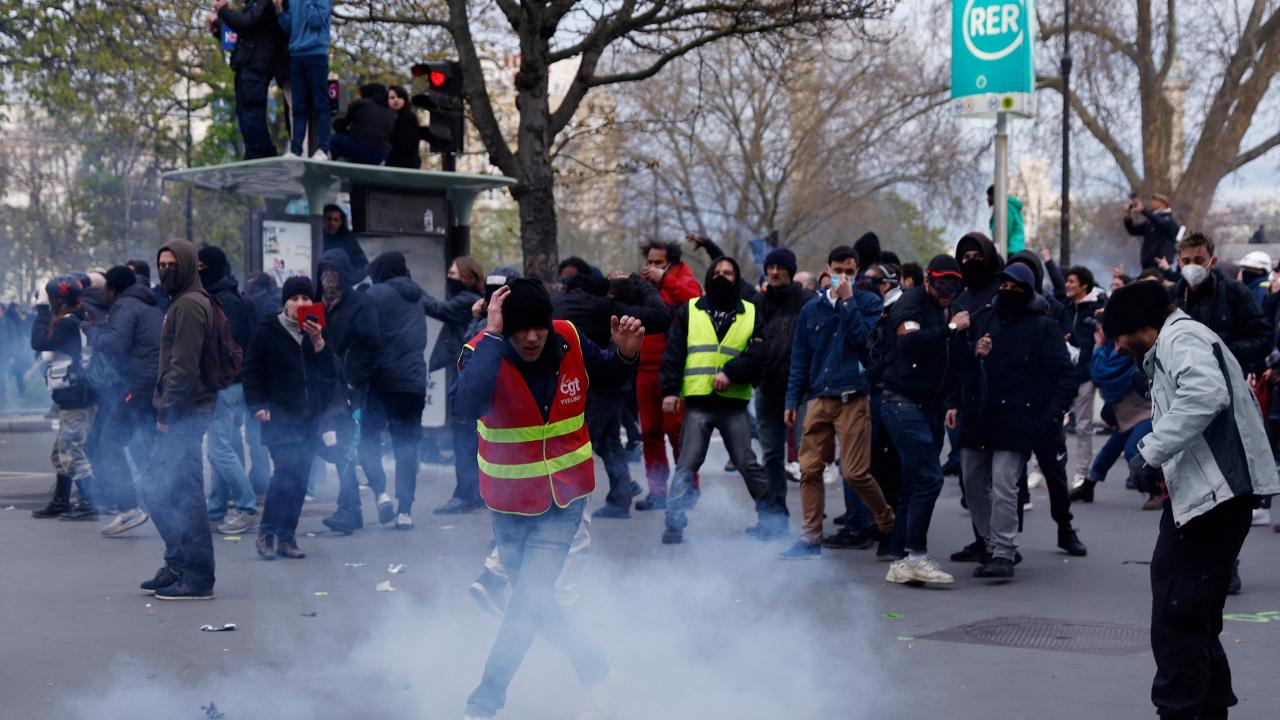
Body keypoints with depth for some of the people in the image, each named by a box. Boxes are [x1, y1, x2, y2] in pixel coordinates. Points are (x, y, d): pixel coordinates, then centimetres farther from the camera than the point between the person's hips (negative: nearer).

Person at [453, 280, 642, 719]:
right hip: (511, 502, 0)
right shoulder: (485, 352, -20)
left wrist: (625, 354, -13)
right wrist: (493, 336, -39)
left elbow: (607, 376, 9)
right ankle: (591, 665, 37)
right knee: (532, 599, 14)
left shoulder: (569, 342, -12)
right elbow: (468, 405, -42)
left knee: (528, 600, -7)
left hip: (564, 498, 0)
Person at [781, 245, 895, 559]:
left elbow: (863, 339, -14)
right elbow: (800, 359, 14)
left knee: (855, 472, -7)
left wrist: (848, 301, -11)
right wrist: (792, 400, 8)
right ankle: (811, 538, 8)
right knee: (810, 469, 0)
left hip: (853, 399, -4)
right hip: (818, 399, 4)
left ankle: (888, 525, 15)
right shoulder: (812, 309, 12)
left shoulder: (869, 303, 3)